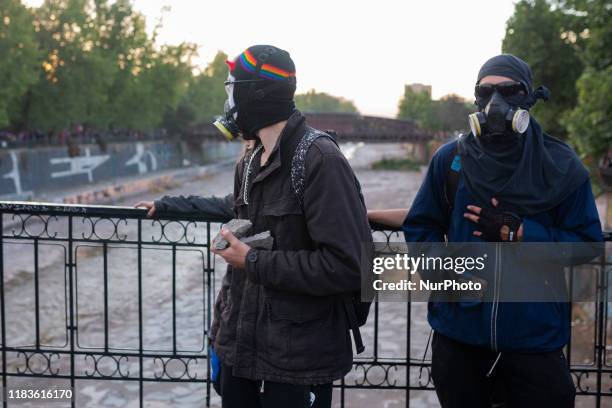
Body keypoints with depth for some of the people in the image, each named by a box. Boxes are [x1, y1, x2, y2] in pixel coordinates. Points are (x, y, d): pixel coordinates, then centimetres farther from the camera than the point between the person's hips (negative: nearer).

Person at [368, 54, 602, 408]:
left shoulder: (560, 166, -3)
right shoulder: (450, 159, 2)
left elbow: (588, 245, -4)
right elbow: (421, 225, 7)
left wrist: (517, 232, -15)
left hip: (535, 339, -1)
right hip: (459, 334, 2)